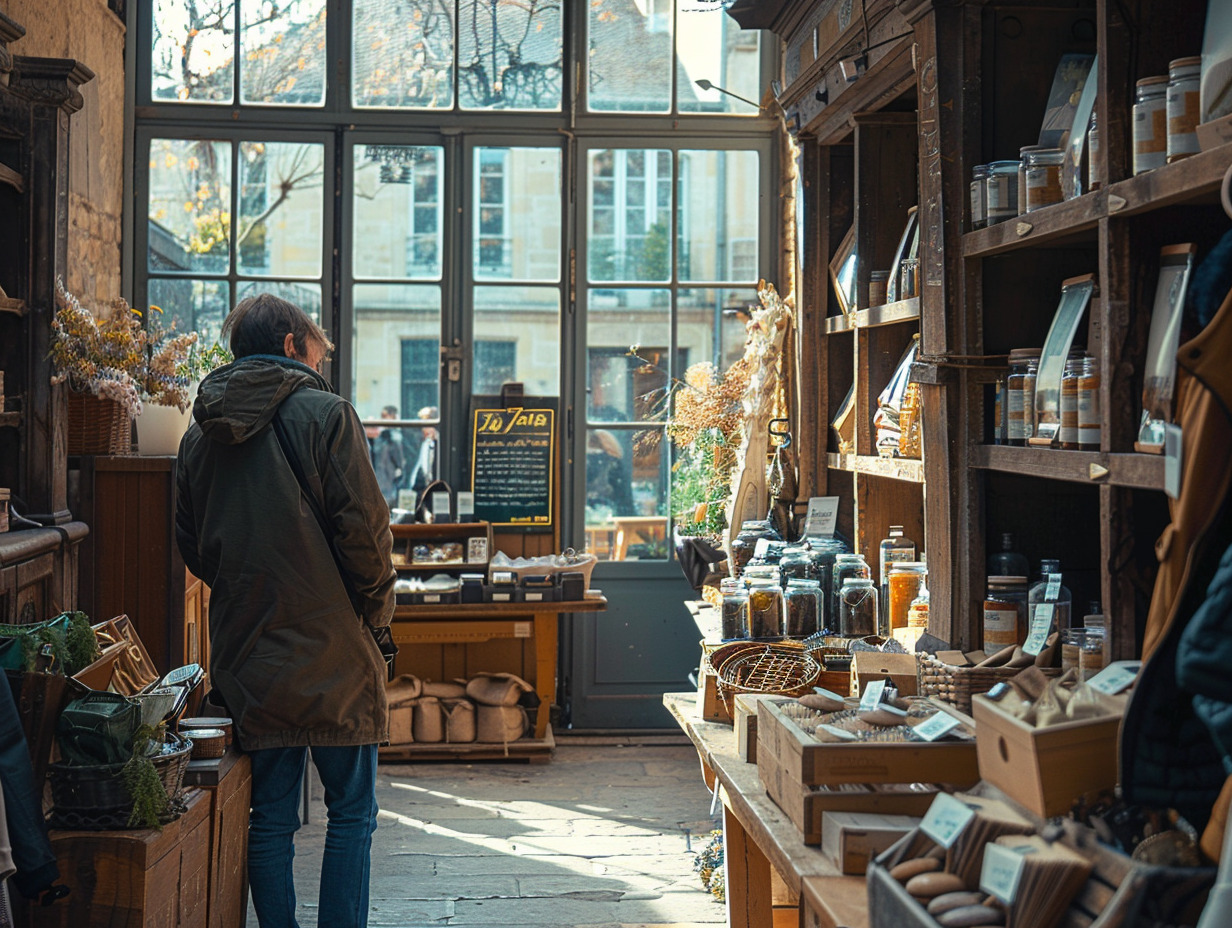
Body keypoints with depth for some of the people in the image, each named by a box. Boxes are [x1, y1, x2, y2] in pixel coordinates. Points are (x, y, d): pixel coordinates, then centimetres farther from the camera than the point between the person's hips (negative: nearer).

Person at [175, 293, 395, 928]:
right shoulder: (323, 413, -7)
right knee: (351, 812, 5)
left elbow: (192, 547, 14)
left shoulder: (199, 434, 10)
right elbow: (362, 524, -12)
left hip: (247, 655, 5)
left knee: (270, 818, 11)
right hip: (330, 649, -5)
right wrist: (377, 603, 2)